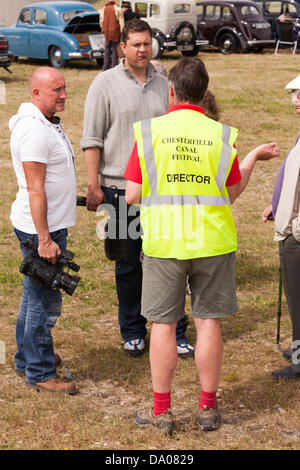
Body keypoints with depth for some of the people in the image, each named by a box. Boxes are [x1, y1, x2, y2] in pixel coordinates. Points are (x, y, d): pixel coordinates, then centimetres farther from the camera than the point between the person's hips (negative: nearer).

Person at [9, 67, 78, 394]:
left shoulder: (46, 122, 12)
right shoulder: (33, 130, -21)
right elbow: (35, 189, -24)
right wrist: (45, 240, -24)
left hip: (50, 225, 11)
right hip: (41, 230, -11)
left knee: (35, 296, 19)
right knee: (44, 301, -3)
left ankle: (27, 358, 32)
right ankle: (40, 373, 5)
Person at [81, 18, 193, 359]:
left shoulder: (163, 85, 9)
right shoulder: (106, 83, -2)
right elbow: (92, 138, -4)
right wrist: (93, 184, -9)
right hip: (121, 187, -2)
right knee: (128, 264, 7)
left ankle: (174, 333, 11)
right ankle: (132, 333, 19)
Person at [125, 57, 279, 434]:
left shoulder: (149, 132, -5)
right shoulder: (222, 135, -2)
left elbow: (132, 195, -5)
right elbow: (233, 192, 5)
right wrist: (253, 158, 19)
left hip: (164, 243, -1)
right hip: (212, 243, 1)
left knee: (163, 325, 7)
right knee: (208, 323, 8)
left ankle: (161, 411, 13)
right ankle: (208, 409, 15)